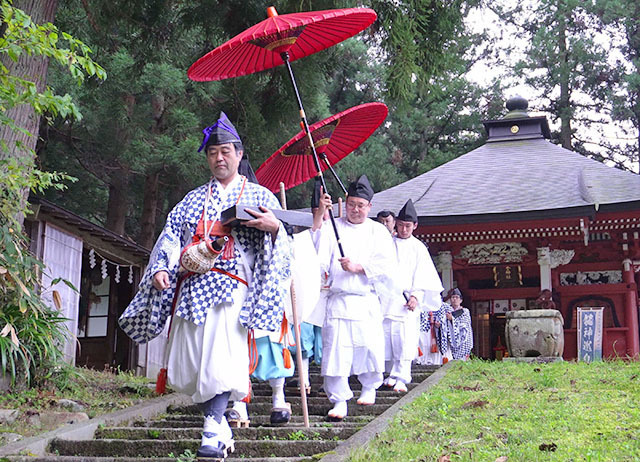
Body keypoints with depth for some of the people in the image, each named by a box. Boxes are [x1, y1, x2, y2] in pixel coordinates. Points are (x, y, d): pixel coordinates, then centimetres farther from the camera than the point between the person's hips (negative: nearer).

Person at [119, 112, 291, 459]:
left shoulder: (259, 196, 13)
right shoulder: (194, 199, 23)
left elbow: (278, 247, 6)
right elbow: (171, 236, 15)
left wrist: (275, 228, -17)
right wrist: (161, 268, -3)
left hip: (230, 289, -4)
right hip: (190, 287, 4)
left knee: (221, 359, -18)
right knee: (186, 370, 2)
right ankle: (220, 427, 18)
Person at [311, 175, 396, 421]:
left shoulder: (378, 231, 11)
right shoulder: (333, 227, 8)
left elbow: (387, 265, 1)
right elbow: (316, 253, -9)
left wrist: (357, 267, -11)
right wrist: (319, 216, -16)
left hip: (367, 301, 1)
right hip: (338, 301, -1)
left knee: (370, 347, 2)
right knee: (336, 348, -10)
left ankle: (369, 388, 28)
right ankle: (339, 399, -2)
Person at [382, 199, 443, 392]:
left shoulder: (418, 248, 6)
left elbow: (422, 276, 2)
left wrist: (416, 297, -10)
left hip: (407, 301, -2)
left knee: (405, 341, -10)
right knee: (386, 340, 3)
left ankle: (401, 378, -9)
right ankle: (392, 374, 16)